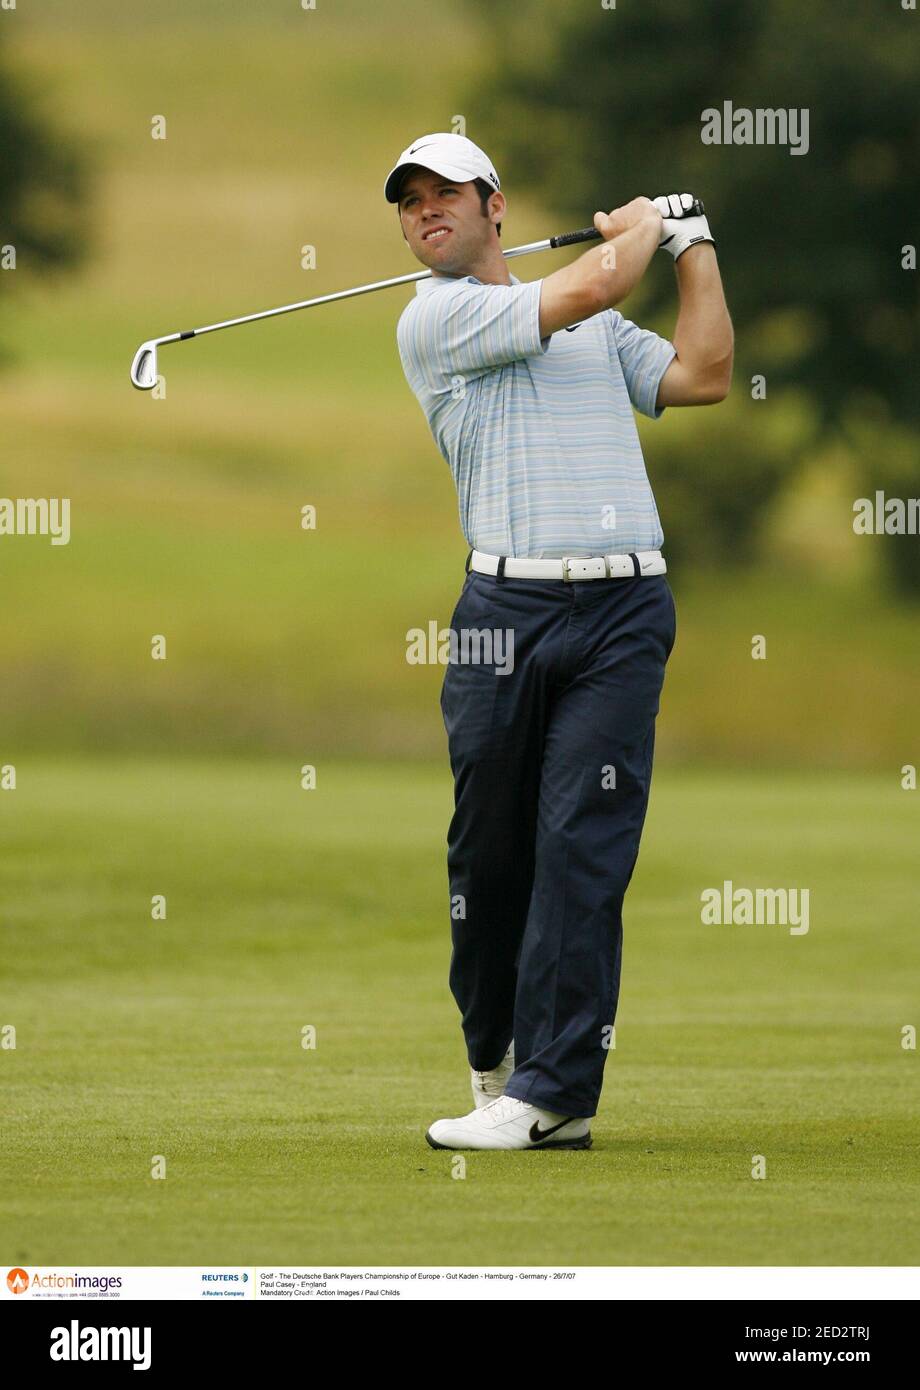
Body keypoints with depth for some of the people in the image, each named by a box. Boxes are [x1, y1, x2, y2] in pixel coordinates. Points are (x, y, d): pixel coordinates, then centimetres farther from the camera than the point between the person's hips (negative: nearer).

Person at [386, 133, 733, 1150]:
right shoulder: (436, 319, 2)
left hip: (622, 615, 2)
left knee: (583, 848, -7)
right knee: (489, 847, 3)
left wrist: (694, 245, 20)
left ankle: (552, 1096, -10)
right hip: (508, 606, -2)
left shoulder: (597, 331, 22)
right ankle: (494, 1058, 23)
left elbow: (702, 374, 16)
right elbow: (588, 287, -4)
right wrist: (641, 227, 15)